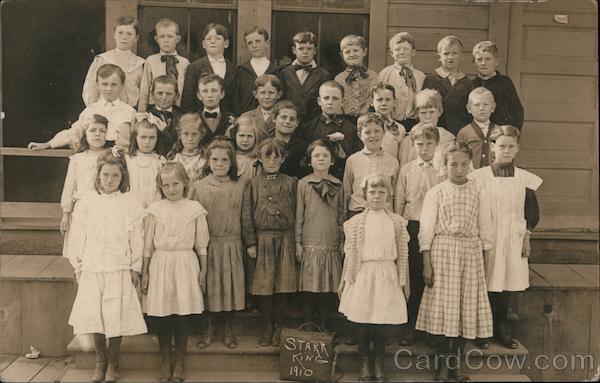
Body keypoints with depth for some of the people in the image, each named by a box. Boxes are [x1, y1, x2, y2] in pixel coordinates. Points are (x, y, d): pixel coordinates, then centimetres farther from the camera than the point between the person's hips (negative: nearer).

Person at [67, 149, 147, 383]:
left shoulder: (130, 204, -2)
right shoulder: (87, 202, 3)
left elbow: (136, 239, 0)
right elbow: (78, 236, 6)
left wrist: (135, 269, 0)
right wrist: (78, 267, 5)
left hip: (119, 269, -2)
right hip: (92, 268, 2)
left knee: (116, 316, -1)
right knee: (93, 315, 4)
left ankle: (113, 363, 17)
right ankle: (100, 360, 23)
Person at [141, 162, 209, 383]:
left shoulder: (195, 209, 0)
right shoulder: (155, 210, 1)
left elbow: (201, 244, 5)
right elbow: (148, 244, 5)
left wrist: (203, 271, 4)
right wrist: (144, 272, 5)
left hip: (186, 266, -1)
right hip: (160, 266, 1)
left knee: (183, 316, 4)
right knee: (161, 317, 6)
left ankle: (179, 363, 19)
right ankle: (165, 363, 21)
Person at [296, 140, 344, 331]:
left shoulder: (337, 185, 6)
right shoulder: (303, 184, -1)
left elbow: (341, 216, 10)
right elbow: (298, 215, 0)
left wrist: (342, 242, 8)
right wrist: (298, 242, -2)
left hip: (331, 246, 2)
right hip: (309, 245, -2)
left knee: (327, 287, 7)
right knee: (308, 287, 1)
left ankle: (324, 328, 18)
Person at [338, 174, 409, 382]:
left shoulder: (397, 222, 4)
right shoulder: (356, 221, 2)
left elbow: (402, 254, 6)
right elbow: (350, 253, 4)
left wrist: (403, 281, 6)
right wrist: (345, 280, 5)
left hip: (387, 276, 1)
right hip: (363, 274, -1)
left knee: (384, 322, 3)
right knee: (362, 321, 3)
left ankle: (378, 361, 21)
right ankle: (364, 362, 20)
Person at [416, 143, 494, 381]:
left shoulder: (479, 195, 7)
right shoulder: (435, 193, 1)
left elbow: (485, 233, 9)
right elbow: (426, 231, -1)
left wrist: (486, 263, 4)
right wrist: (427, 264, -7)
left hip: (471, 254, 2)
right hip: (442, 252, -2)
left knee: (466, 307, 5)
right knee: (444, 308, -2)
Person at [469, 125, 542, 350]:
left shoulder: (525, 179, 6)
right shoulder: (479, 176, 0)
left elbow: (532, 213, 10)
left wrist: (527, 237, 4)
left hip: (514, 240, 2)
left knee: (507, 283, 5)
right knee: (485, 283, -3)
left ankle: (502, 329, 19)